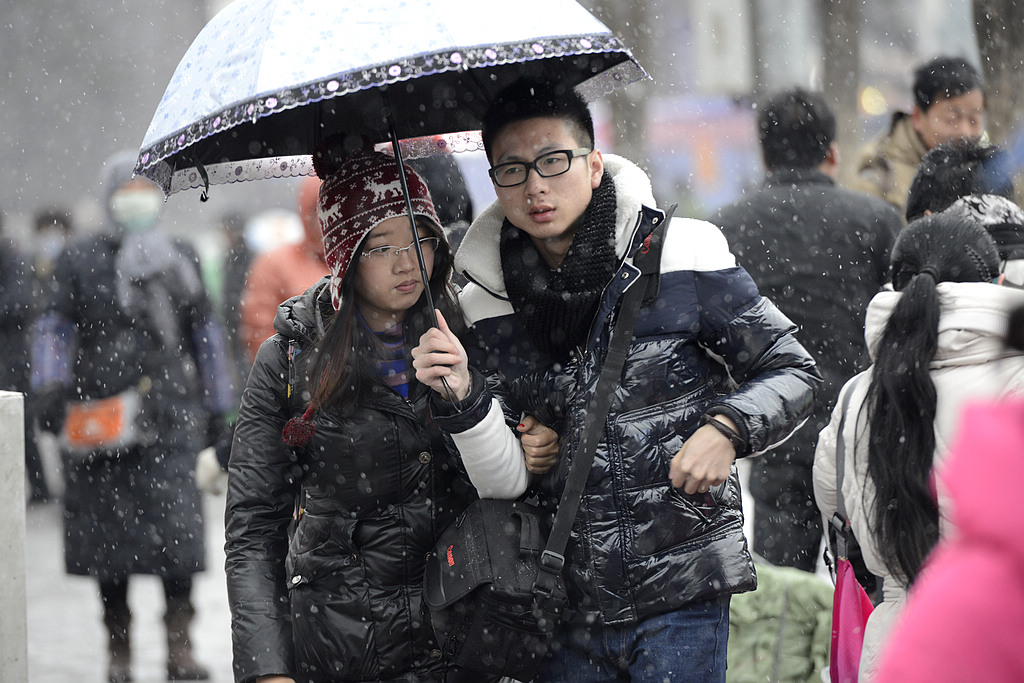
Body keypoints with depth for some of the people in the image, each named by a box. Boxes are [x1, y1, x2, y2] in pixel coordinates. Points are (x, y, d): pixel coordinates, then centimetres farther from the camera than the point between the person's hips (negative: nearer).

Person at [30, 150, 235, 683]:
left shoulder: (180, 260, 15)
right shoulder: (80, 261, 8)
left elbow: (205, 333, 20)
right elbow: (54, 330, 7)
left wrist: (216, 406, 20)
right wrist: (50, 389, -7)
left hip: (169, 415, 0)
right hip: (101, 414, 0)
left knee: (176, 526, -11)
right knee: (106, 530, 3)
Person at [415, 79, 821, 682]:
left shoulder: (682, 256, -4)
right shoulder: (486, 305, 4)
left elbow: (792, 371, 3)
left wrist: (727, 430, -13)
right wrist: (462, 400, -14)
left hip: (682, 594, -3)